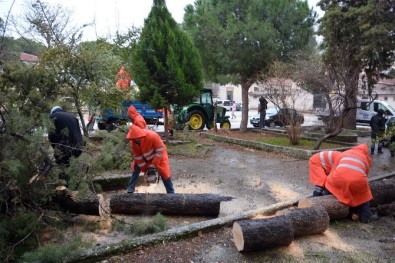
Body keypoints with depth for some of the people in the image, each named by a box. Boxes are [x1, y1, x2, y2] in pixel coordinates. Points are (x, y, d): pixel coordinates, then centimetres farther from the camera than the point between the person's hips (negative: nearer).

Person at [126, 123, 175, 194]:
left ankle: (171, 193, 5)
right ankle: (130, 190, 11)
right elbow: (138, 157, -13)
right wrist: (145, 170, -13)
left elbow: (160, 151, -30)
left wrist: (153, 165, -27)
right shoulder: (133, 142, -23)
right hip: (145, 158, 4)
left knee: (165, 174, -6)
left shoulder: (152, 136, -38)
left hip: (159, 156, -4)